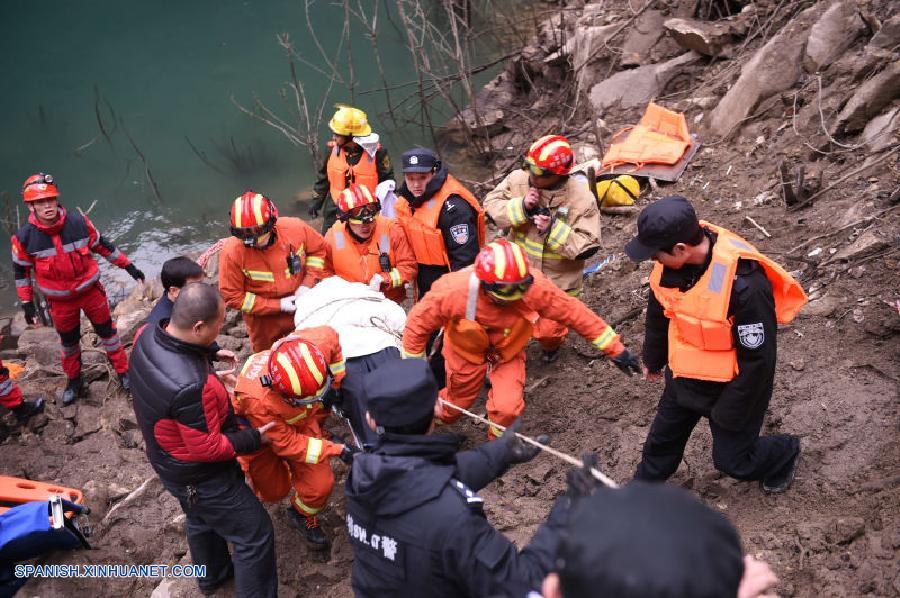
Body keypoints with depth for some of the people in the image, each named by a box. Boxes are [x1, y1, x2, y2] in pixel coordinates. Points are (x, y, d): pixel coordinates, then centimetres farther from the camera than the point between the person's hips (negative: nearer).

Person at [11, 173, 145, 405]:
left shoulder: (79, 222, -18)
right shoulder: (25, 237, -19)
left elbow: (102, 245, -3)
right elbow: (21, 270, -4)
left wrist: (128, 266, 1)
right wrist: (27, 303, -2)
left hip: (91, 290, 0)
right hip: (60, 300, 0)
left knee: (107, 331, 14)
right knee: (69, 341, 19)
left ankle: (123, 371, 35)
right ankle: (74, 381, 42)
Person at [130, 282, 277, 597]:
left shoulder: (147, 338, -18)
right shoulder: (192, 385, -42)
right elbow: (208, 449, -28)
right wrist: (255, 438, -15)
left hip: (169, 462, 9)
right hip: (201, 477, -9)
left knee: (201, 521, 33)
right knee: (256, 535, 10)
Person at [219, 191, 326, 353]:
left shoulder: (295, 228, -24)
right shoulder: (232, 252, -29)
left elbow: (318, 248, -2)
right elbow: (232, 297, -21)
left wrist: (307, 283, -14)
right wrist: (278, 306, -23)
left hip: (301, 304, 2)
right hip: (263, 318, -2)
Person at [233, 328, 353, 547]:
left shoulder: (317, 345, -39)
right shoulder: (257, 400, -47)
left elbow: (331, 336, -11)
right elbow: (287, 443, -31)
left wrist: (335, 383, -9)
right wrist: (335, 449, -32)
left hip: (300, 420, 3)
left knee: (319, 485, -2)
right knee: (274, 491, 15)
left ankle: (303, 514, 31)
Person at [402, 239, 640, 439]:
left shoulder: (534, 288, -35)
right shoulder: (454, 292, -39)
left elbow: (574, 312, -24)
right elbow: (418, 323, -24)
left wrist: (615, 348, -19)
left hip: (508, 351, 1)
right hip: (467, 352, -1)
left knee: (507, 407, -11)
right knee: (458, 402, 16)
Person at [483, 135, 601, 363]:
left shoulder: (581, 199, -23)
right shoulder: (518, 179, -15)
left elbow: (587, 246, -21)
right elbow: (491, 205, -10)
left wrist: (553, 229, -33)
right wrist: (520, 207, -27)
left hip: (558, 280, -3)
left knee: (548, 331, 9)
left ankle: (551, 345, 47)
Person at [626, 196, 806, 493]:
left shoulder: (743, 283, -38)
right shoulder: (670, 264, -18)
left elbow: (758, 359, -27)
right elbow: (659, 312, 4)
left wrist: (729, 412, -16)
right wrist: (653, 360, 19)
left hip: (731, 385, -6)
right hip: (684, 376, 6)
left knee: (732, 459, 12)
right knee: (662, 439, 22)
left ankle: (785, 453, 42)